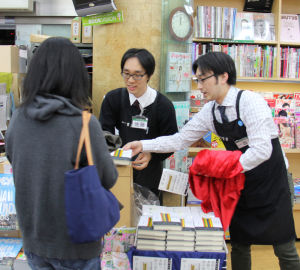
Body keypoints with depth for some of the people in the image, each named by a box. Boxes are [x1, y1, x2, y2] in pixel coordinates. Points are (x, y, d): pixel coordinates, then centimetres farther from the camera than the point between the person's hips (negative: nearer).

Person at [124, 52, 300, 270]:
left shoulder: (250, 102, -21)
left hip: (271, 180, -6)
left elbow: (262, 150, -27)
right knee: (239, 245, 12)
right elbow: (181, 139, 3)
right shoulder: (210, 111, -2)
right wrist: (143, 145, -7)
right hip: (241, 183, 6)